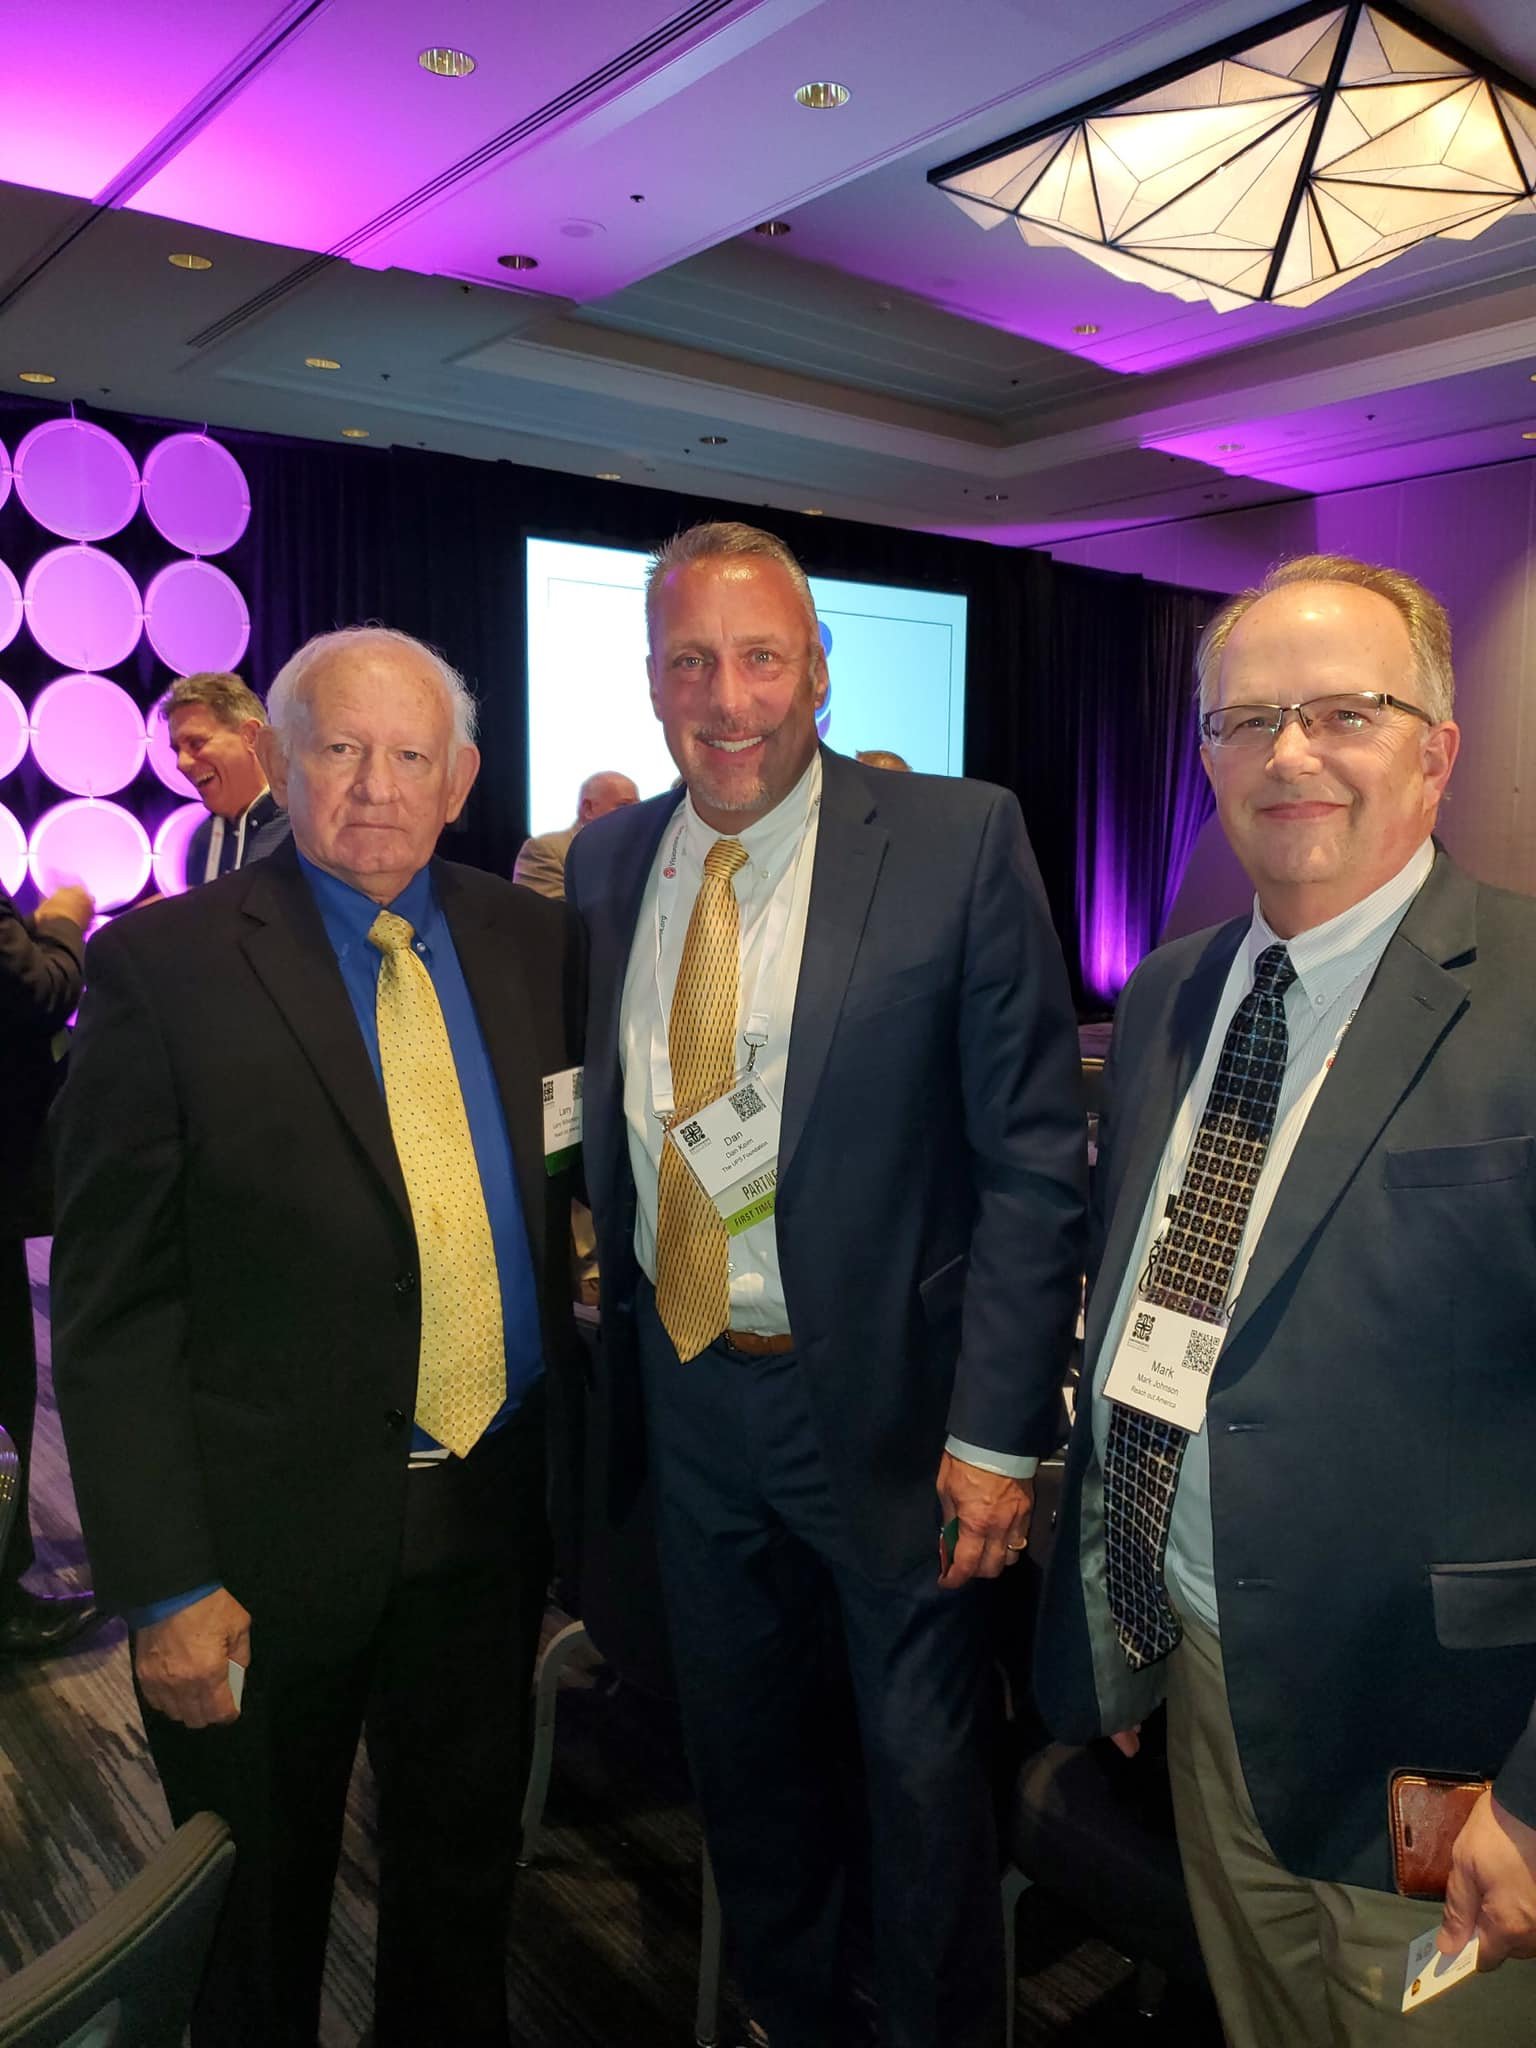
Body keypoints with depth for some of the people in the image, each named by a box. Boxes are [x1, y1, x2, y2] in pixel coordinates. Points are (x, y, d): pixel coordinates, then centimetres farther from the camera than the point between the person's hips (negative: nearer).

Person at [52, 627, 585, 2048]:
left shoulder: (532, 940, 0)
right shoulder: (164, 965, -13)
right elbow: (111, 1305, -12)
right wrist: (165, 1583, -13)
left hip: (493, 1505, 4)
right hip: (270, 1540, -3)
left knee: (466, 1880, 26)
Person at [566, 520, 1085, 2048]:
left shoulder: (961, 843, -12)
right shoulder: (607, 864, 2)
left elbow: (1032, 1157, -13)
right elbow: (609, 1132, 8)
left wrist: (997, 1432, -15)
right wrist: (620, 1365, 5)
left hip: (884, 1396, -4)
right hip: (686, 1393, 5)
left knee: (921, 1767, 14)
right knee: (737, 1750, 24)